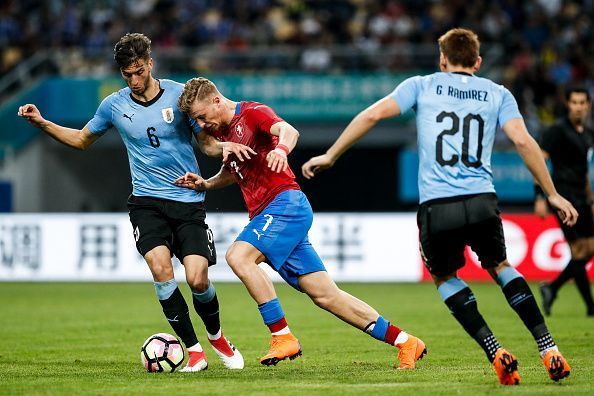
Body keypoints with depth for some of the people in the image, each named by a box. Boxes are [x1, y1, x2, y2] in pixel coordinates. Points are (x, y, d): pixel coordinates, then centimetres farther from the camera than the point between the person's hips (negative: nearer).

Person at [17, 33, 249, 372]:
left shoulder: (180, 95, -2)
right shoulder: (114, 105, 4)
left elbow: (206, 141, 5)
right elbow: (82, 139, 20)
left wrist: (224, 148, -17)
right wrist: (42, 123, 8)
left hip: (189, 201, -1)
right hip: (147, 201, 1)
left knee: (198, 280, -12)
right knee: (160, 267, -24)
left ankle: (217, 336, 22)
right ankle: (194, 350, -11)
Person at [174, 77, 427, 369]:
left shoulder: (252, 113, -6)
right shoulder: (220, 131, 19)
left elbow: (288, 130, -27)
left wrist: (281, 148, -50)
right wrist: (205, 184, 17)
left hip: (285, 202, -9)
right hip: (265, 215, 9)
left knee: (238, 256, -28)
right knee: (325, 295, 2)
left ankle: (283, 337, -23)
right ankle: (405, 342, 6)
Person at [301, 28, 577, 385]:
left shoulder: (422, 86, 13)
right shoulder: (497, 94, 14)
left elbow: (372, 115, 4)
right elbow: (523, 141, 3)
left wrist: (330, 156, 12)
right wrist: (552, 194, 8)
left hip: (437, 207, -1)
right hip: (482, 201, 1)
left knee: (445, 277, 23)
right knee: (499, 265, 27)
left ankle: (497, 354, 5)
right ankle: (548, 349, 15)